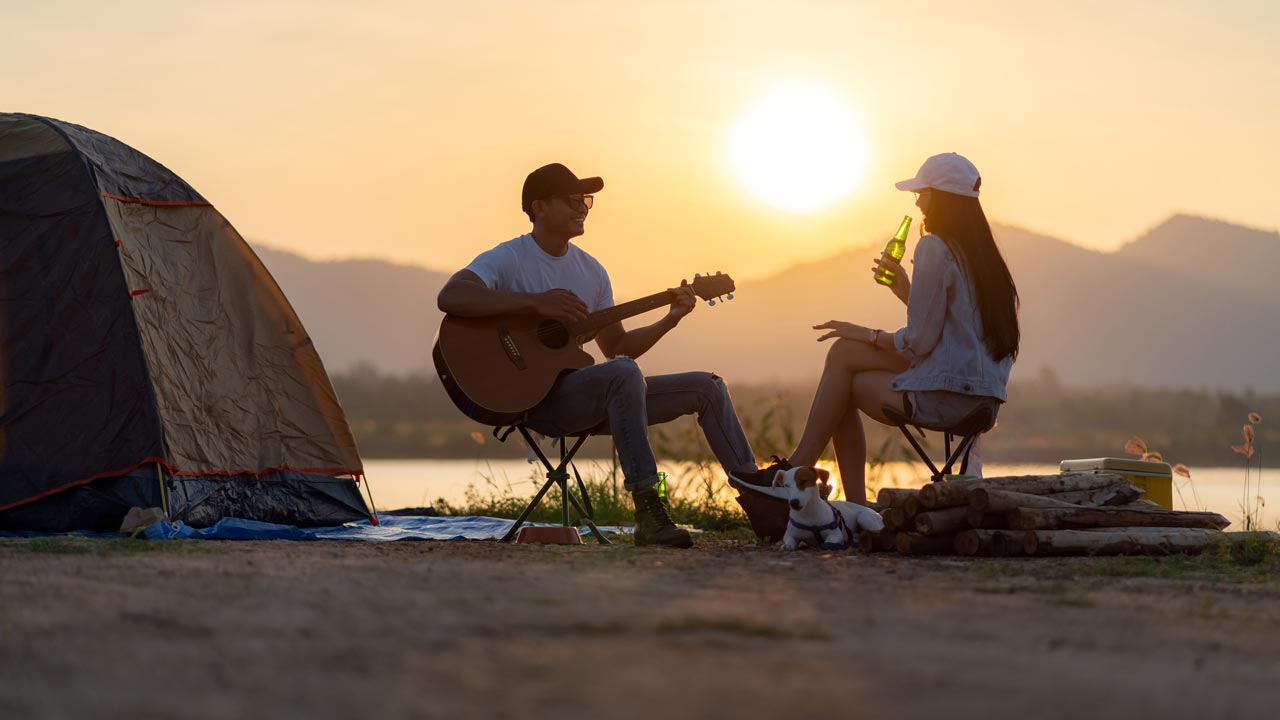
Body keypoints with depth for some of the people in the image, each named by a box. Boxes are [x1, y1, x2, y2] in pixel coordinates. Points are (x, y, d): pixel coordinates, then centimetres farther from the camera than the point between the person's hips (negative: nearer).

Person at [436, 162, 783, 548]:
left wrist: (669, 320, 4)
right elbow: (450, 297, -28)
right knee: (624, 373, -37)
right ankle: (648, 513, -37)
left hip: (584, 393, 8)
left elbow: (616, 347, 20)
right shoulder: (507, 260, -8)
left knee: (707, 387, 3)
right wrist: (535, 302, -32)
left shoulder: (591, 270, 15)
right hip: (536, 397, -8)